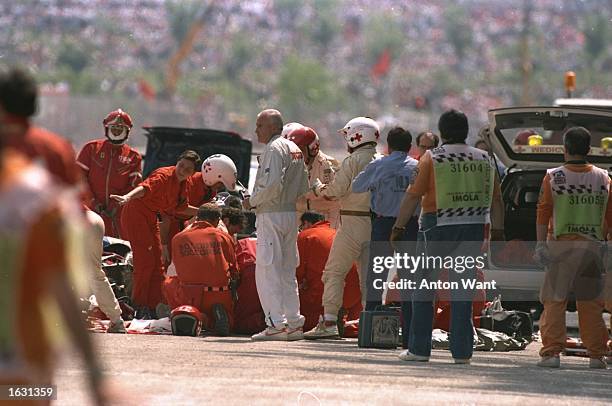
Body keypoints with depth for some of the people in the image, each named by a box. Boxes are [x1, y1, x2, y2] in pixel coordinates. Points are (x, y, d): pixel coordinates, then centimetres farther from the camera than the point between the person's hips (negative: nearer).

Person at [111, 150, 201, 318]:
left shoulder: (183, 184, 6)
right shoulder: (164, 175, -21)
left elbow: (181, 208, 23)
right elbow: (145, 187, -40)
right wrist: (127, 197, -57)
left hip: (151, 219, 10)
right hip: (136, 214, -10)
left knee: (157, 264, 10)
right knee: (145, 262, -14)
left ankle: (153, 308, 15)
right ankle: (139, 308, -9)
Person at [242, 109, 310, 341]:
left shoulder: (274, 149, -12)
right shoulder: (295, 149, 16)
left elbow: (272, 185, -22)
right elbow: (303, 188, 17)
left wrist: (252, 202, -10)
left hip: (271, 215, -9)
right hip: (291, 215, 9)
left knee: (267, 270, -7)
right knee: (287, 272, 13)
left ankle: (276, 324, -12)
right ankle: (294, 323, 13)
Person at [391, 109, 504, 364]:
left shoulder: (432, 159, -4)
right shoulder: (483, 160, 7)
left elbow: (413, 196, -7)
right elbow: (495, 200, 8)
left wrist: (398, 227, -2)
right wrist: (497, 232, 13)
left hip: (437, 227, -3)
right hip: (472, 228, 3)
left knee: (424, 287, 7)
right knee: (463, 289, 8)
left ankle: (419, 349, 6)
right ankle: (462, 351, 5)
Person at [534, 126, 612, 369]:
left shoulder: (553, 177, -3)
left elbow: (544, 212, -5)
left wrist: (541, 244, -3)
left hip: (562, 244, -3)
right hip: (592, 246, 3)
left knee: (554, 300, 1)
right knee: (590, 303, 10)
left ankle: (551, 352, -6)